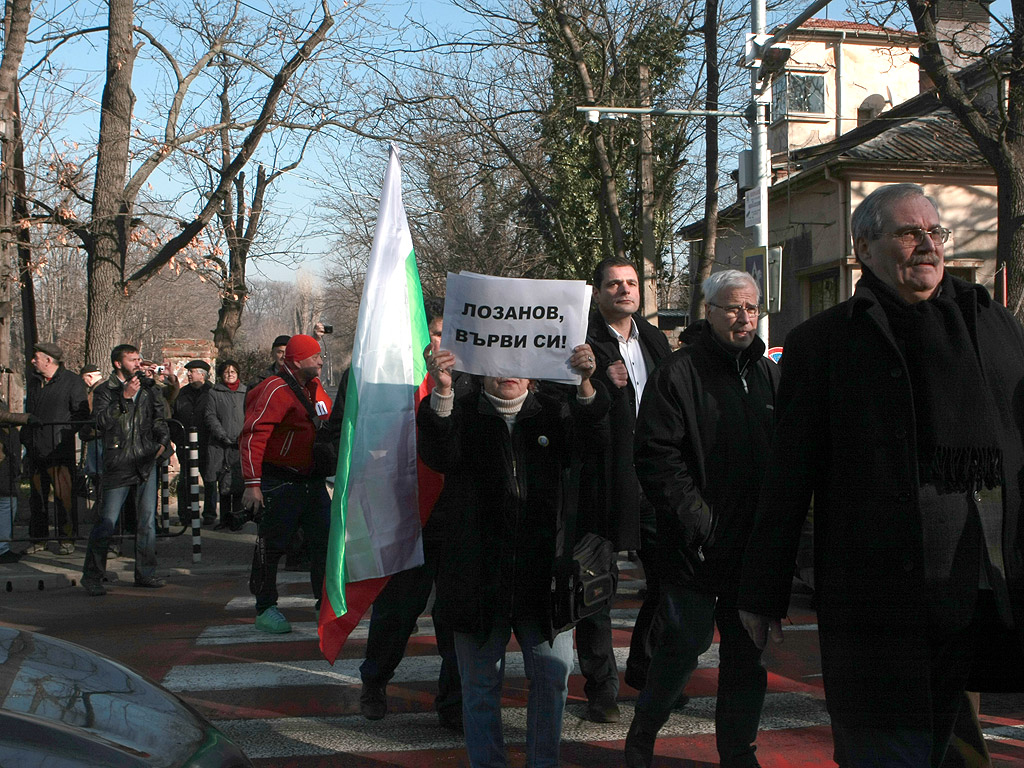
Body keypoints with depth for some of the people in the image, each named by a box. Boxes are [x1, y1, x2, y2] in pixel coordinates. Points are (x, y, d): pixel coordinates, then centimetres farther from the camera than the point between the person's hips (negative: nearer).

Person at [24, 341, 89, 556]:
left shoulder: (72, 382, -4)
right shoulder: (33, 381, 17)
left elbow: (82, 414, -6)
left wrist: (64, 434, -14)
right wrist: (26, 436, 15)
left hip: (60, 450, -6)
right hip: (36, 450, 6)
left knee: (63, 495, -6)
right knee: (36, 496, 9)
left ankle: (67, 539, 1)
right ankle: (38, 538, 18)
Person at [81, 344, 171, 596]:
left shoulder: (147, 388, 14)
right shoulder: (104, 391, 1)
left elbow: (159, 419, 23)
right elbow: (102, 421, -15)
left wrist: (163, 442, 7)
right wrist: (125, 397, -19)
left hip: (146, 462, 5)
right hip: (118, 464, -5)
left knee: (147, 519, 6)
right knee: (107, 521, -6)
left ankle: (145, 573, 15)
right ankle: (92, 575, 4)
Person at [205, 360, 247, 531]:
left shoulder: (246, 392, 14)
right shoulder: (214, 393, 9)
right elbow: (210, 417, 2)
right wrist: (224, 436, -10)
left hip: (242, 446, 1)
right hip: (221, 446, -1)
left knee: (239, 483, -6)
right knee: (224, 483, 0)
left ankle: (237, 517, 2)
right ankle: (225, 518, 7)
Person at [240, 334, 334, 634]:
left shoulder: (315, 387, 11)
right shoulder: (277, 390, -16)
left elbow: (329, 427, 26)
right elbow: (252, 436, -22)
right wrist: (252, 483, -27)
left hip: (312, 481, 8)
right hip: (279, 483, -8)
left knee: (326, 540, 4)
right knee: (272, 545, 0)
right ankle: (265, 609, 11)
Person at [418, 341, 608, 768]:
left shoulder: (552, 413, 9)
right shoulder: (462, 413, 4)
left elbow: (590, 443, -8)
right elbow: (440, 456, -15)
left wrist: (585, 386, -27)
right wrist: (442, 391, -31)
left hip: (543, 573, 2)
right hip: (479, 574, -1)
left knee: (553, 675, 5)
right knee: (481, 681, 9)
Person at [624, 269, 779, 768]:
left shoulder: (769, 375, 12)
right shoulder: (680, 373, -8)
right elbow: (656, 458, -14)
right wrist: (699, 521, -18)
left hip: (754, 545, 6)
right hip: (695, 550, -6)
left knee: (747, 657, 12)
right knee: (683, 648, 1)